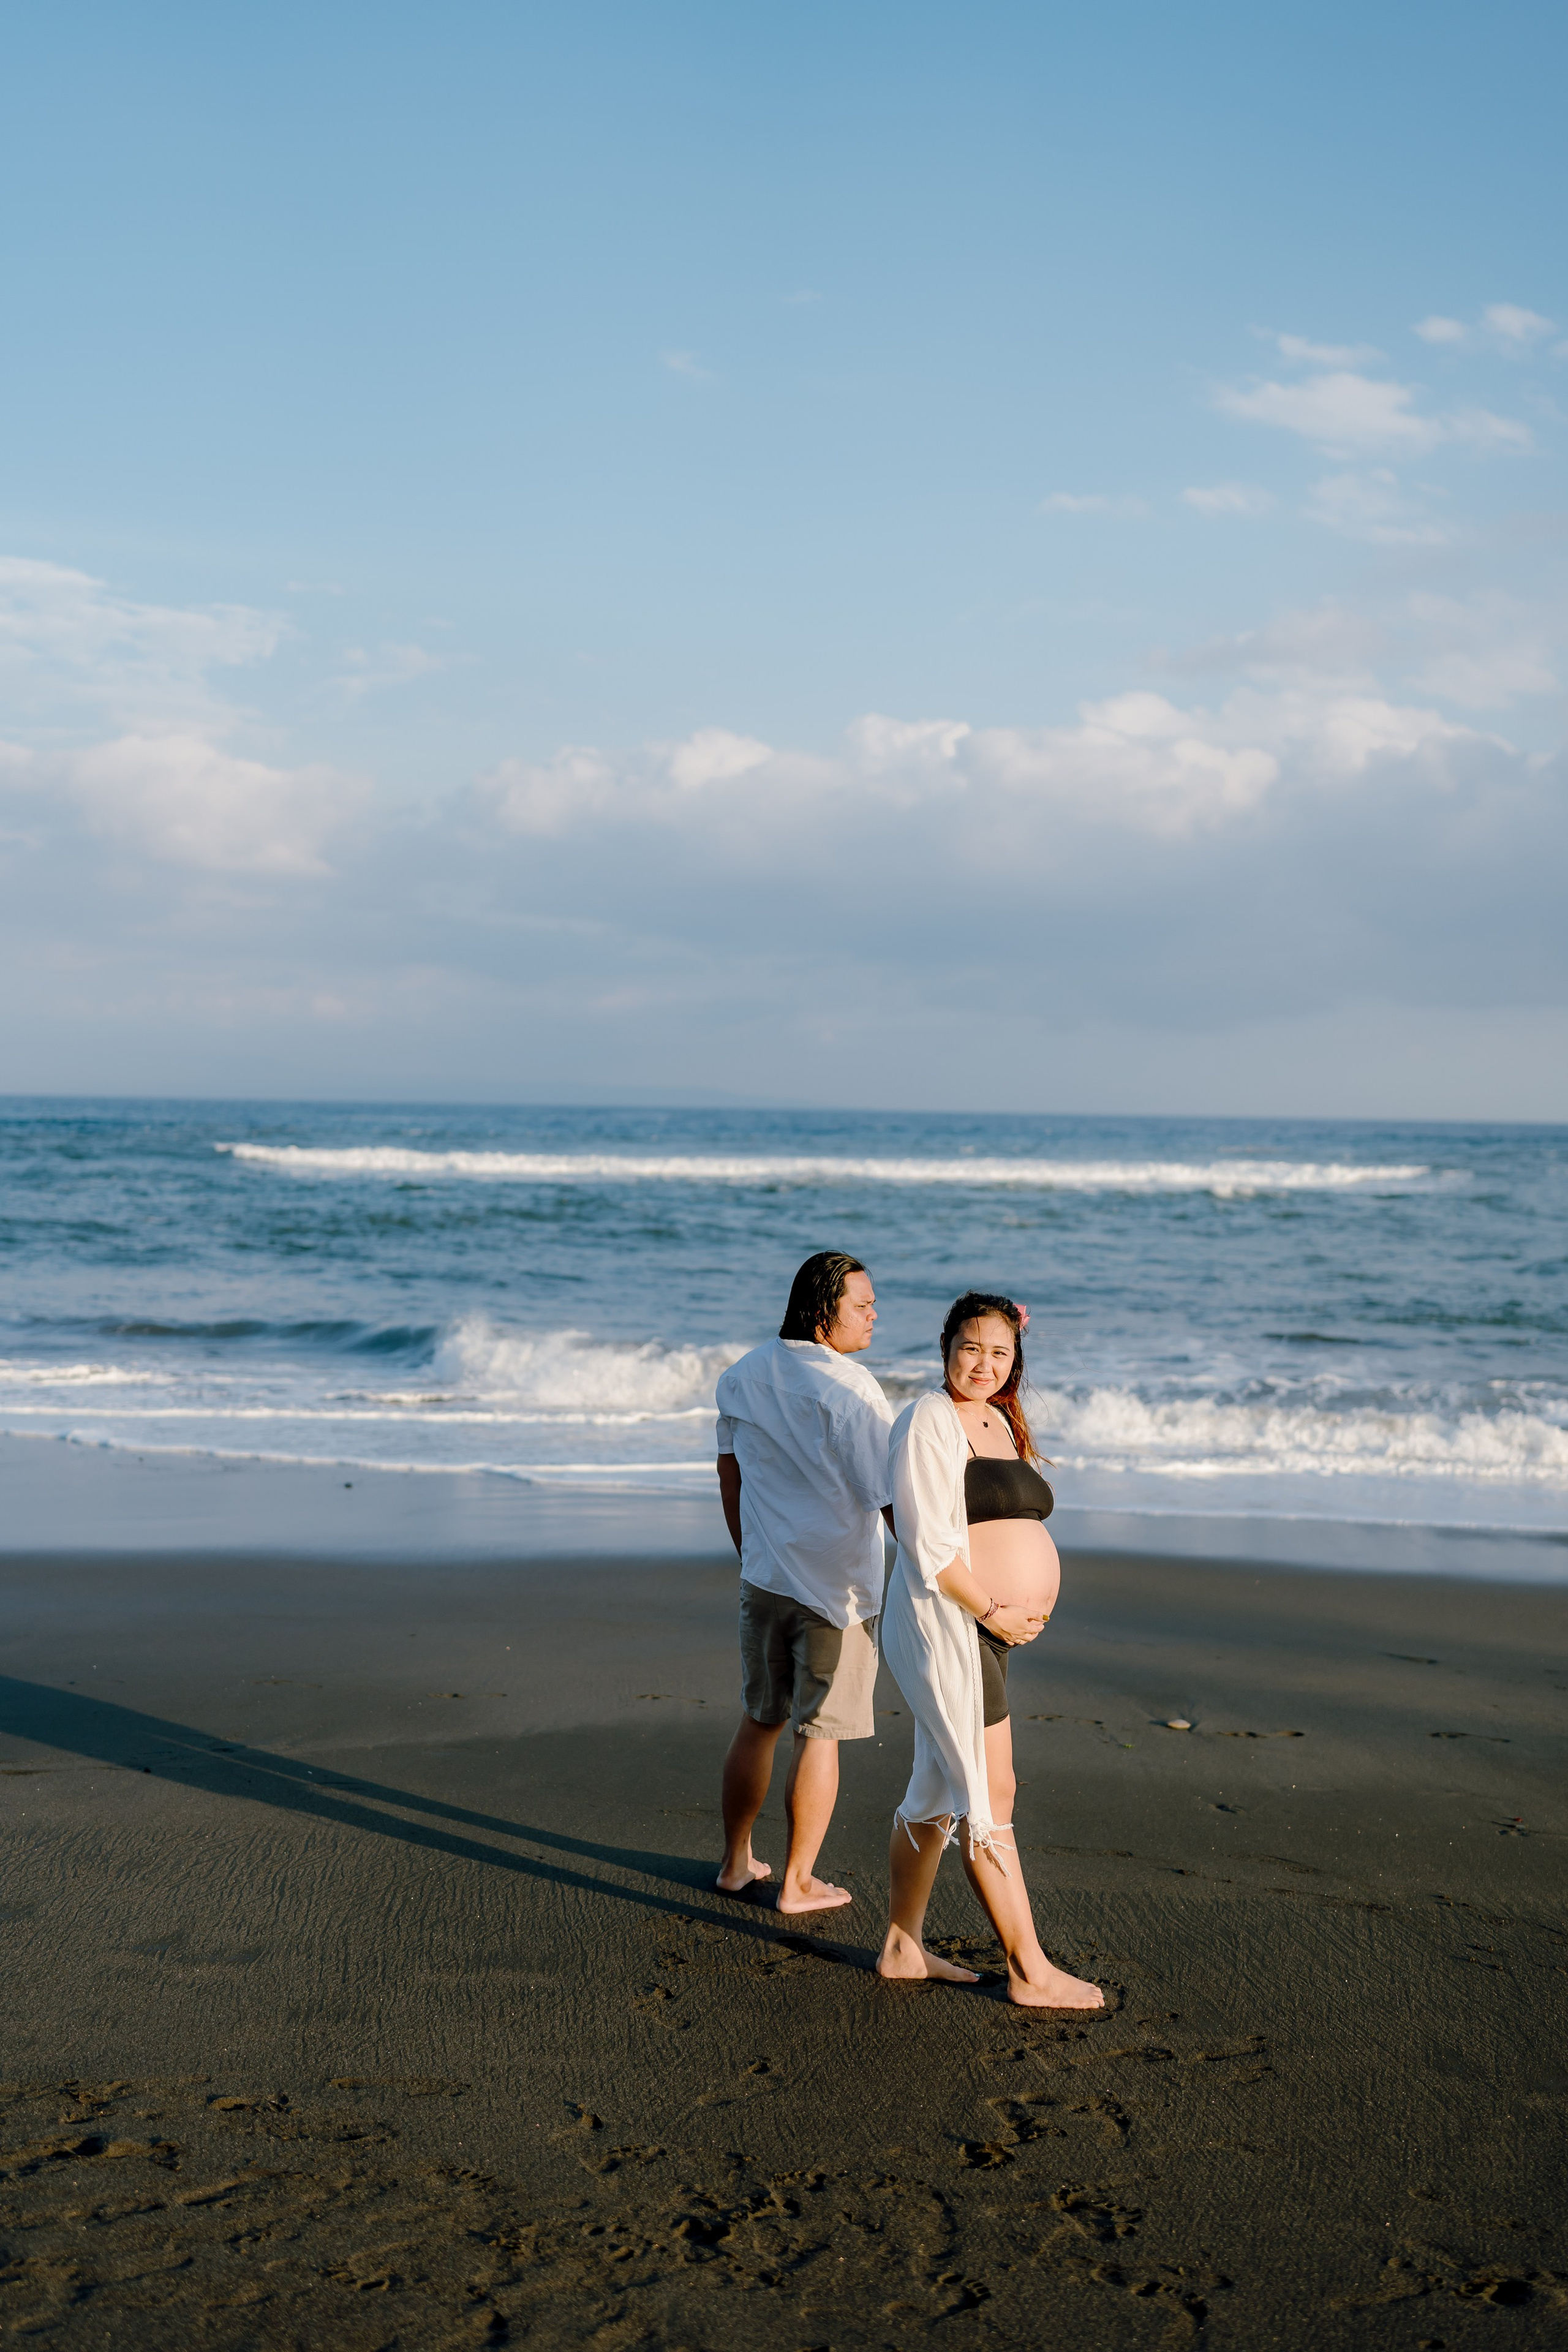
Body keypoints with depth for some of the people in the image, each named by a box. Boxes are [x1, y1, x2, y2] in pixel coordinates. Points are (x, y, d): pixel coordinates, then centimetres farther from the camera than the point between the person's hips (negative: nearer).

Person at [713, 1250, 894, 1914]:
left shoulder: (743, 1378, 4)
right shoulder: (848, 1388, -18)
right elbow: (891, 1498, -22)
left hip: (765, 1579, 6)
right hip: (838, 1586, -6)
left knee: (759, 1721, 18)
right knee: (819, 1734, 4)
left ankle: (736, 1863, 28)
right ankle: (797, 1883, 12)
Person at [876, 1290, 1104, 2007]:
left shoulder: (999, 1422, 16)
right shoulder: (929, 1421, -12)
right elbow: (929, 1543, -19)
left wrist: (1029, 1607, 6)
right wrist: (992, 1613, -17)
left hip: (991, 1629, 9)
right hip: (946, 1627, -9)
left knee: (938, 1792, 15)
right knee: (990, 1795, -5)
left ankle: (901, 1947, 25)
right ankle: (1030, 1971, 1)